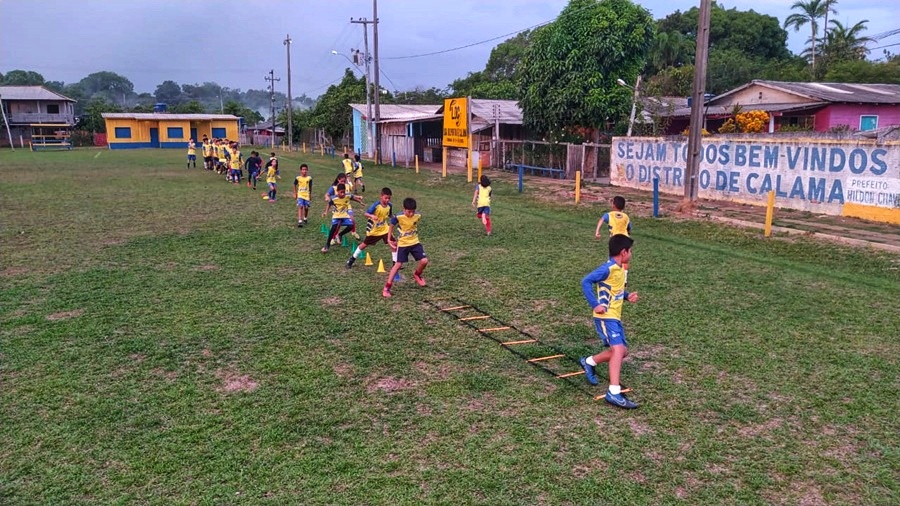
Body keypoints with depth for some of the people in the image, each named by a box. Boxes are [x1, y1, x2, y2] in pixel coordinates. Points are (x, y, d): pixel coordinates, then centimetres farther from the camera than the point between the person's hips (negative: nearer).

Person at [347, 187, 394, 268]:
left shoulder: (390, 205, -8)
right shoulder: (376, 205, -23)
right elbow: (366, 213, -27)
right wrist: (372, 216, -46)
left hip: (385, 229, 4)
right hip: (373, 229, -3)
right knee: (365, 244, 11)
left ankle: (395, 263, 5)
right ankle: (352, 259, 30)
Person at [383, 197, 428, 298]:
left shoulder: (417, 216, -11)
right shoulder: (398, 217, -21)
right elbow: (392, 226, -2)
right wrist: (389, 239, 0)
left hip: (415, 242, 3)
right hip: (403, 244, -3)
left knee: (424, 261, -8)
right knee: (398, 264, -6)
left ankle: (417, 275, 25)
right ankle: (386, 288, 1)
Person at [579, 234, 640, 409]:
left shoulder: (619, 269, 12)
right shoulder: (608, 268, -17)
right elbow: (586, 282, -21)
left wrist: (627, 295, 8)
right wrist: (595, 304, -24)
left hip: (615, 317, 10)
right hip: (606, 317, -10)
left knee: (622, 351, 14)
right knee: (618, 349, -21)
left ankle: (589, 362, 31)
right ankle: (614, 393, -24)